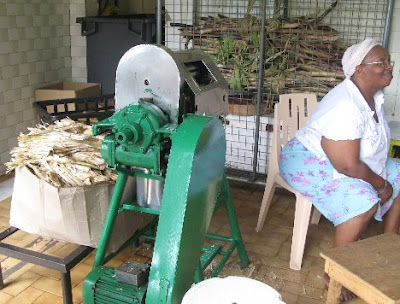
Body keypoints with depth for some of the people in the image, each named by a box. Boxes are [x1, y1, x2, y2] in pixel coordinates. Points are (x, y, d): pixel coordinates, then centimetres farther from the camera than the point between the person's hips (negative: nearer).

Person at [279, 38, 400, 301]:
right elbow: (348, 166, -31)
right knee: (365, 201, -30)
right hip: (311, 162, -10)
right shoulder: (345, 107, -31)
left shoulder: (375, 97, -1)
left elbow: (375, 145, 10)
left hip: (346, 161, 10)